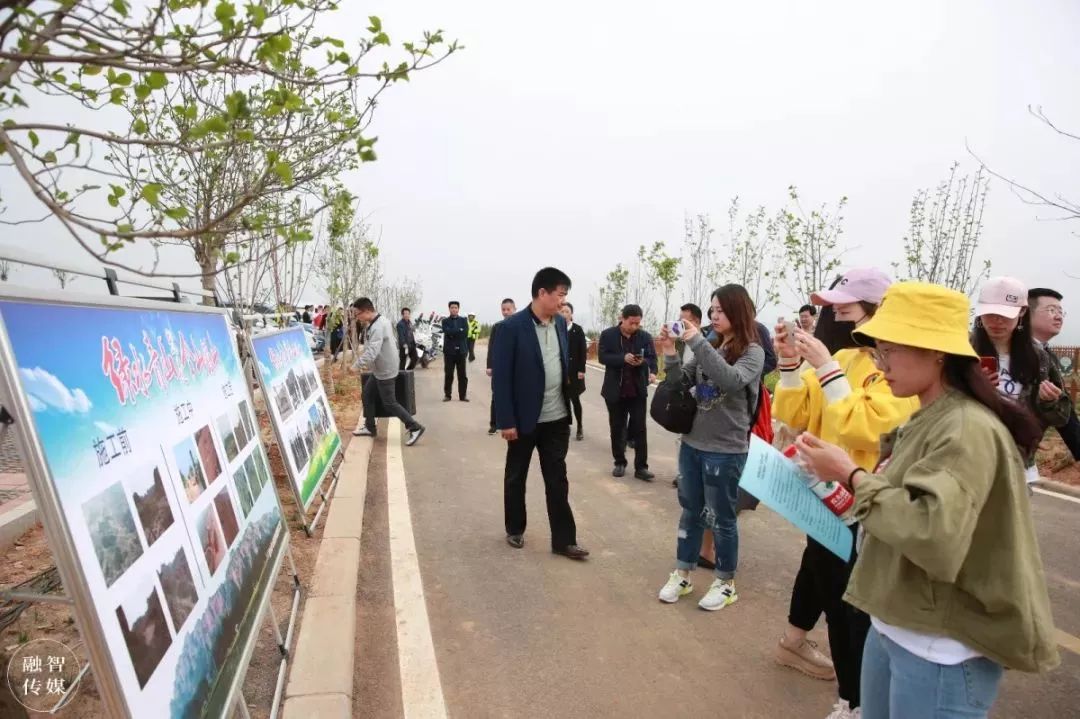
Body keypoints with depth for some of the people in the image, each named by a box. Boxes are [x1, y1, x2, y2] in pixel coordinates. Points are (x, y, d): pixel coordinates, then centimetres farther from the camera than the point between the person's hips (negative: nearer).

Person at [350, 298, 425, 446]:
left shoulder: (378, 327, -27)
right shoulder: (380, 321, 5)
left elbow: (371, 353, -35)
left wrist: (356, 366, -27)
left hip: (385, 371, -10)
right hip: (379, 369, 10)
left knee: (389, 404, -1)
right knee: (366, 395, 16)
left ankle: (415, 428, 5)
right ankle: (369, 427, 28)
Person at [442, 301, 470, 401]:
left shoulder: (463, 320, 9)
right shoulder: (445, 321, 5)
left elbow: (465, 333, -6)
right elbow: (447, 332, -13)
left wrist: (453, 333, -8)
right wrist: (459, 330, -12)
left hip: (461, 350, 1)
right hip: (449, 350, -1)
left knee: (462, 374, 3)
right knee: (448, 374, 2)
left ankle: (462, 395, 9)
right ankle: (447, 395, 10)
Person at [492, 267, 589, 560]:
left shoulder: (561, 322, 4)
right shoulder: (512, 327, -15)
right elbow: (501, 377, -15)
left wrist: (569, 391, 9)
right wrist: (506, 421, -16)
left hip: (557, 418, 5)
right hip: (524, 419, -4)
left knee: (557, 480, 9)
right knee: (516, 477, 15)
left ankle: (564, 539, 18)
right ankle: (515, 529, 34)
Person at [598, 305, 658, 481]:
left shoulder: (645, 336, 1)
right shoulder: (608, 335, -3)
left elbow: (652, 358, -1)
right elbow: (602, 357, -11)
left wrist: (643, 362, -24)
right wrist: (623, 358, -24)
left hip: (638, 390, 1)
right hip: (615, 390, 0)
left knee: (640, 429, 2)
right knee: (617, 429, 11)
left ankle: (641, 467, 8)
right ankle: (620, 463, 24)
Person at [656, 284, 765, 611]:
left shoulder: (752, 352, -10)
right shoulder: (710, 347, 6)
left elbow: (731, 380, -29)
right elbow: (682, 382, 5)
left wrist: (698, 342, -30)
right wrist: (670, 354, -12)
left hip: (726, 450, -5)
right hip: (692, 443, 5)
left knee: (721, 518, 8)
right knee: (690, 512, 16)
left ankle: (725, 584, 26)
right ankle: (682, 575, 29)